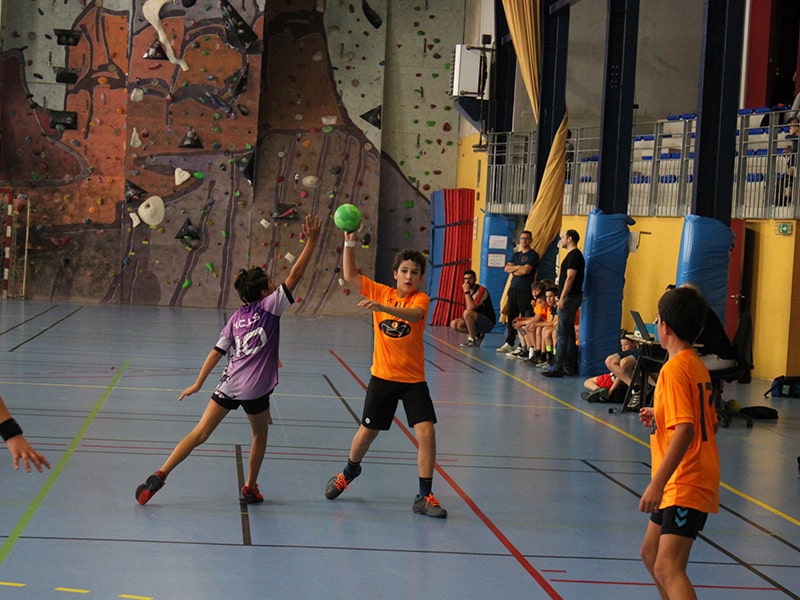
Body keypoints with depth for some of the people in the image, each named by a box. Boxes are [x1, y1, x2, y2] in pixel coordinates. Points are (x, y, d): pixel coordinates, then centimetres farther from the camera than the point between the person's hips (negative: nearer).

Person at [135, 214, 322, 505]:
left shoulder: (236, 317, 11)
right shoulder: (269, 306, -3)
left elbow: (217, 351, 8)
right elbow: (295, 274, -7)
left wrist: (198, 383, 12)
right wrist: (311, 241, -4)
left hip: (229, 384, 5)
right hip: (255, 389, -5)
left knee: (200, 433, 5)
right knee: (260, 435, 20)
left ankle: (160, 475, -4)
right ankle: (250, 489, 24)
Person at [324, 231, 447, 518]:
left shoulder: (420, 298, -9)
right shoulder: (380, 292, 0)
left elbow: (413, 315, -32)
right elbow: (350, 275, 1)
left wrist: (382, 307, -46)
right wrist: (349, 243, -9)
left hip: (413, 379, -2)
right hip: (383, 376, 2)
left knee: (426, 432, -14)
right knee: (367, 432, 10)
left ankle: (424, 496, -3)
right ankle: (349, 471, 42)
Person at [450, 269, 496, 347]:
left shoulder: (481, 290, -15)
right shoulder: (469, 292, 11)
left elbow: (471, 308, -26)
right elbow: (469, 308, 10)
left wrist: (466, 292, -22)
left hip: (488, 322, -9)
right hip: (478, 321, 9)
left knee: (467, 313, -33)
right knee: (454, 324, -4)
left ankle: (472, 340, -19)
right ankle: (477, 335, 6)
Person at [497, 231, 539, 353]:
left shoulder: (533, 255, -2)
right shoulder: (516, 255, 20)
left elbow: (526, 270, -14)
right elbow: (507, 268, 9)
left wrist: (514, 271, 0)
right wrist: (518, 267, -6)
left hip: (525, 291, -7)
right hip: (513, 288, 7)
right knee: (511, 317, 7)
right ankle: (509, 343, 11)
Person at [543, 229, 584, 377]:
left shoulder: (574, 255, -14)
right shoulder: (573, 255, 18)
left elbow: (570, 278, -20)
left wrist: (562, 298, -22)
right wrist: (562, 297, 20)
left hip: (570, 298, -11)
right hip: (571, 298, 11)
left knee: (561, 333, -11)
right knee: (569, 333, 13)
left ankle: (558, 368, -12)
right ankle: (570, 367, 16)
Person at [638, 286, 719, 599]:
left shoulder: (674, 369, -17)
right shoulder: (698, 367, 12)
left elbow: (685, 430, -26)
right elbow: (711, 424, 19)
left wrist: (657, 483, -28)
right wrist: (659, 417, 21)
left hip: (685, 485, -10)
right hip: (681, 483, 10)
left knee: (668, 568, -20)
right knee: (651, 554, 23)